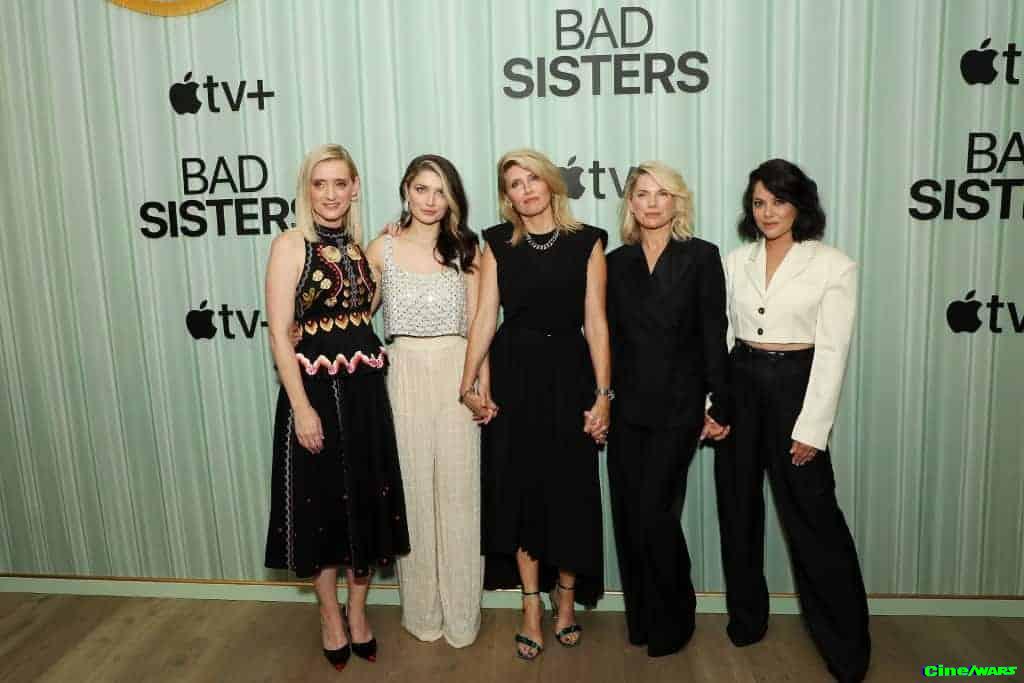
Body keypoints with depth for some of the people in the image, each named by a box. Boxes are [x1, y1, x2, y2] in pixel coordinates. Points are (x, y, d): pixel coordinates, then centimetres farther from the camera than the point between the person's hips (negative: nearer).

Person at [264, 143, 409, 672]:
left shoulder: (359, 247, 10)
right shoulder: (291, 244, -7)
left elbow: (365, 309, 10)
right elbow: (279, 332, -13)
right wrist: (302, 407, -18)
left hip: (365, 389, 5)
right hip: (316, 390, -5)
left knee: (367, 500, 12)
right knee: (321, 502, 8)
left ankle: (358, 613, 31)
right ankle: (330, 618, 28)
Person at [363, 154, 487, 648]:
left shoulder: (466, 248, 4)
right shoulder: (382, 249, 3)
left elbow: (476, 323, 2)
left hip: (456, 374, 0)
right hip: (404, 375, 0)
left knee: (458, 491, 5)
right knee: (412, 491, 8)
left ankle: (460, 613, 22)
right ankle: (421, 611, 26)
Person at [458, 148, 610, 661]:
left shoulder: (586, 242, 1)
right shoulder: (497, 243, 4)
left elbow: (595, 321, -2)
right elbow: (484, 317, -2)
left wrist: (603, 393, -8)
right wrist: (469, 383, -12)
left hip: (569, 373, -1)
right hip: (513, 373, 1)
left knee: (570, 488, 5)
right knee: (521, 488, 6)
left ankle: (566, 597, 28)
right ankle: (532, 609, 20)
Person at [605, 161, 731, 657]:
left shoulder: (702, 257, 0)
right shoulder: (617, 262, 8)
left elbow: (713, 335, -3)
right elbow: (608, 334, 7)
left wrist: (721, 406, -5)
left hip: (677, 406, -3)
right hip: (627, 405, 4)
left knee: (656, 514, -4)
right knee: (628, 515, 8)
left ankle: (672, 621, 19)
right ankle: (640, 618, 26)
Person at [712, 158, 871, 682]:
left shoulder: (834, 266, -6)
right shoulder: (736, 261, 6)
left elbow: (831, 352, -9)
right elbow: (719, 334, 7)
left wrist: (811, 428, -13)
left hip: (795, 385, -4)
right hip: (740, 386, 4)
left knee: (811, 514, 1)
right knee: (737, 507, 12)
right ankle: (746, 617, 31)